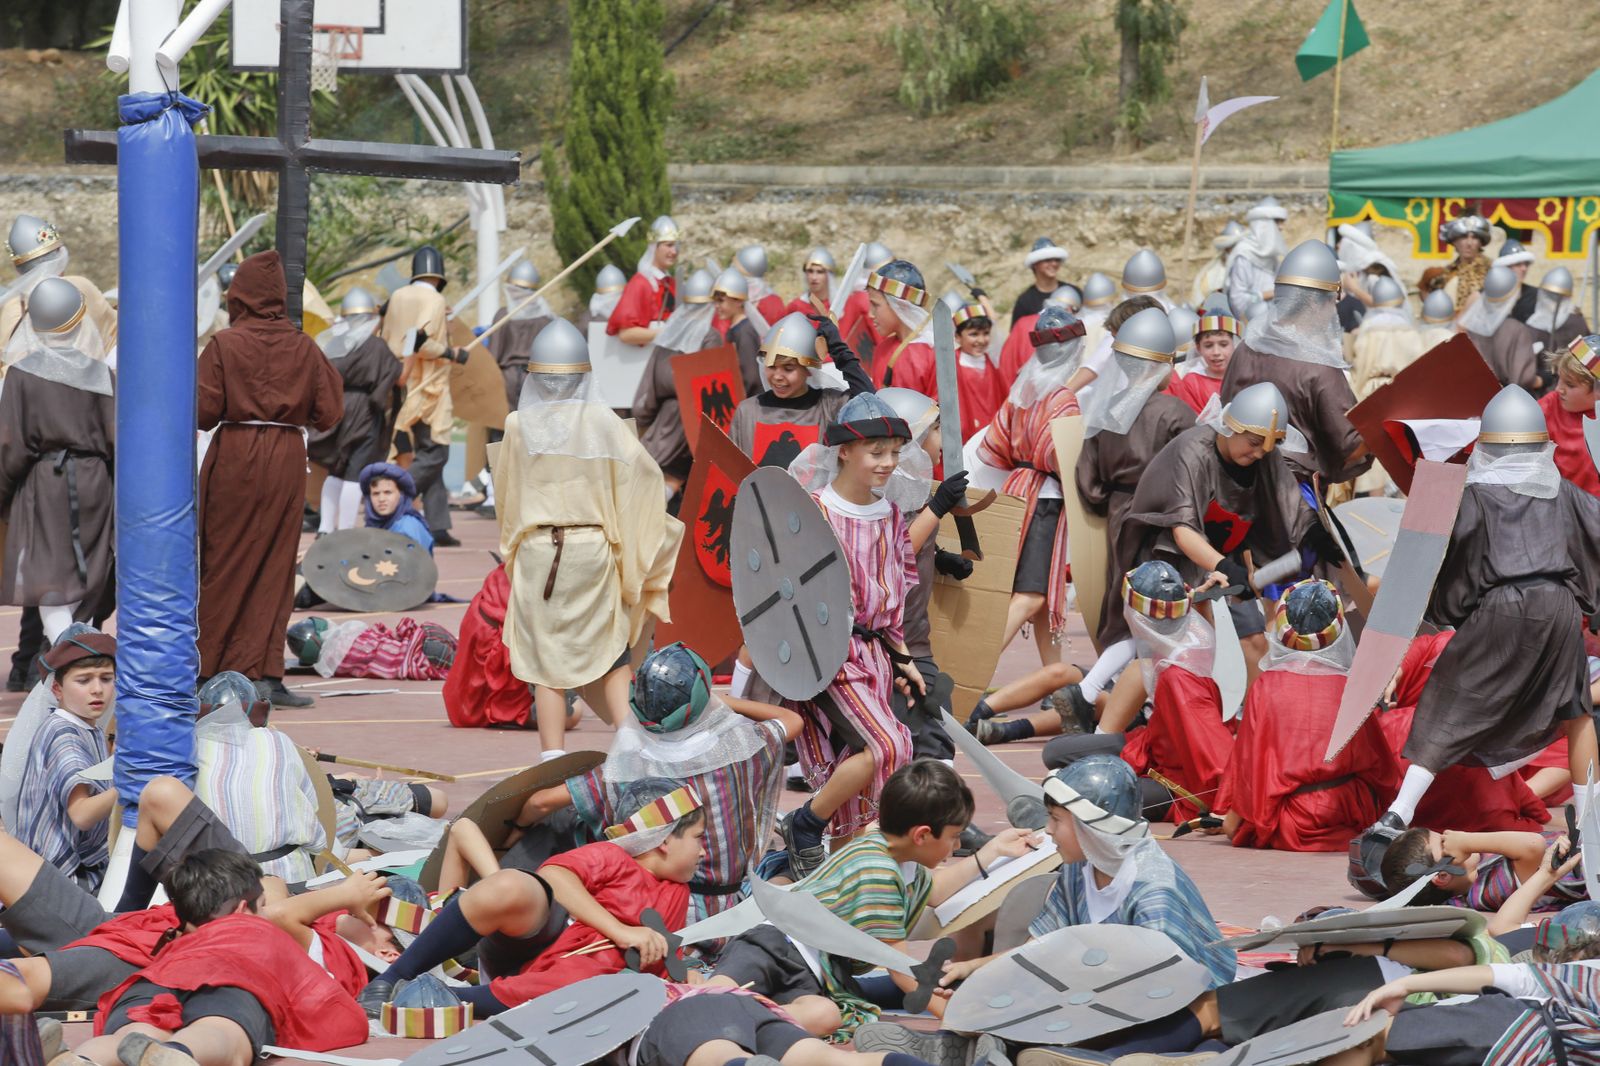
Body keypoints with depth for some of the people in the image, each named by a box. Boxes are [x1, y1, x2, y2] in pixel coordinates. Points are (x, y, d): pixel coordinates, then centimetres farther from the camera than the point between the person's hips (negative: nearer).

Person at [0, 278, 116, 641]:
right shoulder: (100, 372, -2)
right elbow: (116, 438, 1)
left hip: (43, 483, -4)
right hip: (95, 483, 4)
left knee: (52, 591, -7)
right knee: (86, 582, 17)